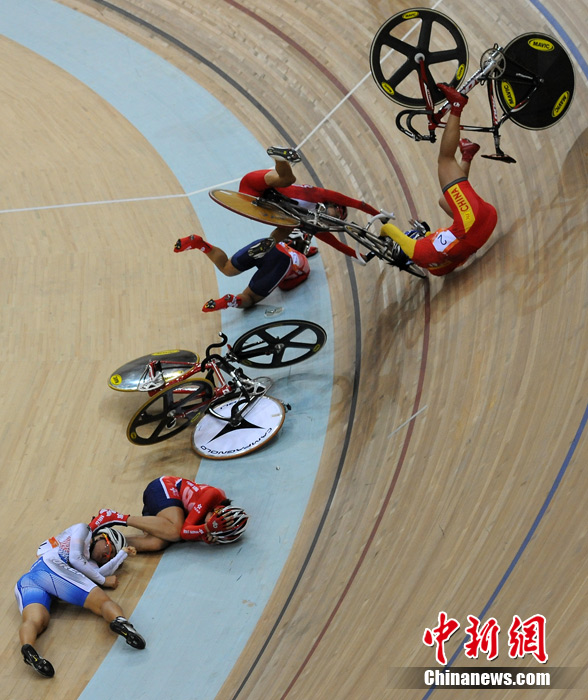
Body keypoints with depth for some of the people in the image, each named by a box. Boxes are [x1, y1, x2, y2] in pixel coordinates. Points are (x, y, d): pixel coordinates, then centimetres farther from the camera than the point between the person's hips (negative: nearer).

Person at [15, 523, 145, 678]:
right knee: (104, 602, -16)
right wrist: (103, 580, 13)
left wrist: (123, 553, 32)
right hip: (50, 567, -7)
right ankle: (119, 620, -49)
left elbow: (99, 573, 18)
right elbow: (75, 558, 6)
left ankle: (27, 648, -58)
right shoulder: (82, 529, 23)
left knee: (35, 621, -25)